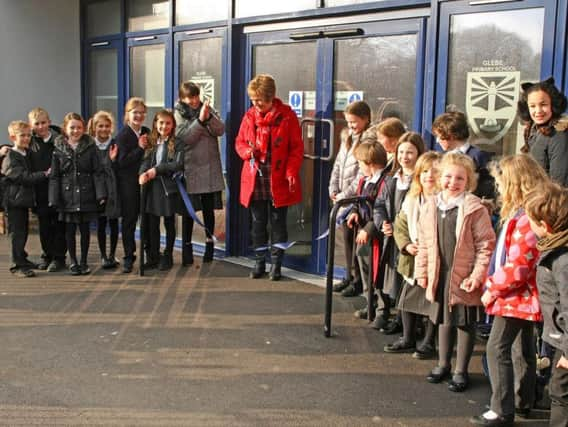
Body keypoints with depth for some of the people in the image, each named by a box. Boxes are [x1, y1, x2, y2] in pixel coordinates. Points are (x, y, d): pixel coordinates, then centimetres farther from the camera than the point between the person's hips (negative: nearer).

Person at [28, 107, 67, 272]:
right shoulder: (30, 142, 4)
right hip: (40, 189, 3)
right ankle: (47, 255, 24)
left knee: (59, 223, 3)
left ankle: (59, 257, 12)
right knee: (44, 224, 11)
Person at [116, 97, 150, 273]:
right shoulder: (122, 135, -8)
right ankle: (129, 257, 10)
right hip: (128, 184, -5)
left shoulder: (146, 132, 9)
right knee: (129, 220, 2)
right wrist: (140, 148, -18)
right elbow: (122, 162, -16)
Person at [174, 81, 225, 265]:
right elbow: (185, 137, -15)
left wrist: (209, 117, -19)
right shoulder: (178, 113, -2)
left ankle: (209, 243, 21)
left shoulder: (207, 109, 8)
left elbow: (221, 130, -3)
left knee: (209, 208, 9)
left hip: (210, 168, 3)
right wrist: (200, 120, -22)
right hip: (190, 169, -3)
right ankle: (187, 246, 11)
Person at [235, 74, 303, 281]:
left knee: (278, 222, 5)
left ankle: (276, 263, 16)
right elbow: (239, 142, 14)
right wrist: (246, 151, -9)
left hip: (278, 180, -3)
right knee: (258, 222, 11)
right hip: (255, 179, 3)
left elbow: (296, 148, -5)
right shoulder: (249, 116, 6)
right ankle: (259, 262, 22)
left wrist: (291, 172, -14)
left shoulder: (287, 115, -5)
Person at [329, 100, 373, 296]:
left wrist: (346, 194, -16)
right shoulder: (348, 138, 13)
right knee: (347, 237, 14)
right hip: (343, 198, 8)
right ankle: (350, 276, 25)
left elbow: (364, 174, -18)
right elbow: (338, 165, 16)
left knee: (356, 238, -2)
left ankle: (359, 280, 10)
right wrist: (333, 189, 5)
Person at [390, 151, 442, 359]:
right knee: (408, 300, 14)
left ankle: (428, 342, 22)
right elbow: (400, 226, 10)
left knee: (433, 302, 4)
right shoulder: (411, 200, 5)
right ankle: (408, 339, 31)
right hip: (413, 261, 6)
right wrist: (406, 245, -6)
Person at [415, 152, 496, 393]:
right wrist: (422, 272, 6)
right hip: (440, 276, 5)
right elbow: (424, 244, 8)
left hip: (464, 277, -4)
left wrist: (477, 275, -15)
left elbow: (486, 245, -11)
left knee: (466, 323, 9)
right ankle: (443, 365, 36)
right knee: (444, 321, 19)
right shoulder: (430, 208, 2)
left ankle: (461, 371, 22)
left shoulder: (475, 209, -13)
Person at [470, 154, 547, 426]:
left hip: (517, 295, -11)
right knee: (523, 348, 19)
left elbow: (518, 267, -28)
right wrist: (494, 284, 11)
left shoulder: (526, 218, -25)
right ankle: (523, 402, 33)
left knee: (497, 348, -6)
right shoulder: (521, 213, 10)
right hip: (523, 295, 11)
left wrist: (492, 289, -16)